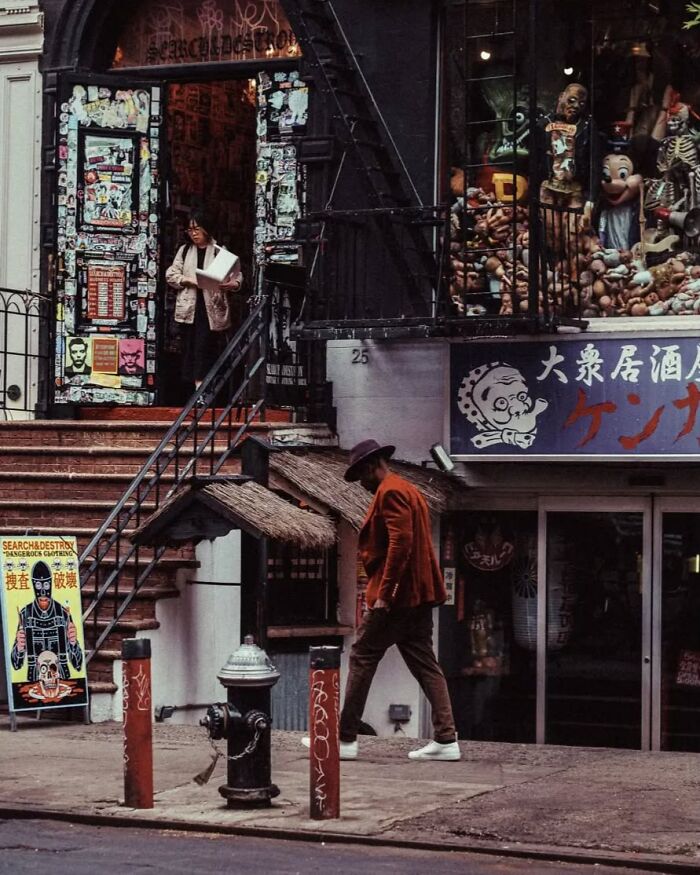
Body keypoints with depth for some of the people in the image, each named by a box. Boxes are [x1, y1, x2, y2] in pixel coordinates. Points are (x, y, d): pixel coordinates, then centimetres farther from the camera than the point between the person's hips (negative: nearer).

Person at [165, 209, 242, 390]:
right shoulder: (184, 250, 11)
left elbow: (236, 275, 2)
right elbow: (171, 275, 7)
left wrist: (233, 284, -21)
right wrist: (189, 281, -10)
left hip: (211, 309, -3)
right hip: (189, 308, 3)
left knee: (204, 346, -10)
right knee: (190, 347, 5)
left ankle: (201, 386, -12)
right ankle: (196, 386, 13)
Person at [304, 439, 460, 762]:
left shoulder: (390, 492, -11)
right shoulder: (408, 490, 21)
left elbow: (400, 541, -22)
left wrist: (383, 593, -22)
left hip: (396, 594, -10)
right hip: (419, 593, 10)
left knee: (362, 658, -3)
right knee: (424, 663, 7)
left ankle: (346, 738, 0)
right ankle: (446, 739, 1)